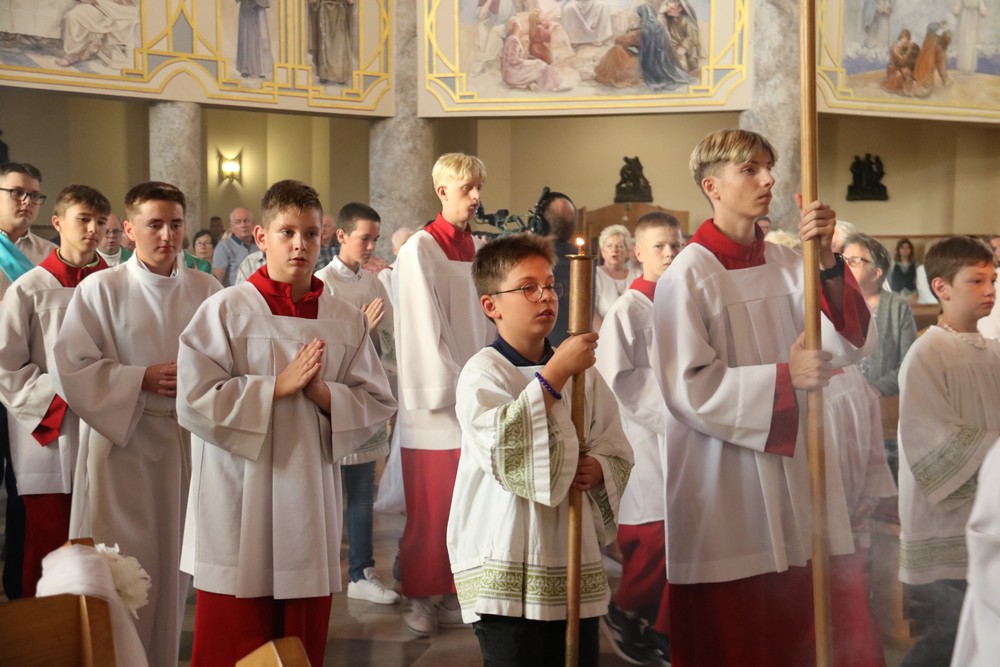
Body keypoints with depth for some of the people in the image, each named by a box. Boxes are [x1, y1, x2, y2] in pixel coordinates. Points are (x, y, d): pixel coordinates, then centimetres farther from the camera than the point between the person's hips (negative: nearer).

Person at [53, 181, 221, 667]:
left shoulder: (206, 290, 3)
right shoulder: (100, 289, -4)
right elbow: (72, 369, -8)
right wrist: (142, 378, -15)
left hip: (189, 445, 3)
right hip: (122, 445, -3)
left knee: (174, 564, 11)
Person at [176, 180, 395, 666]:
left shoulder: (347, 320, 6)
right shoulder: (225, 310, -5)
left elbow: (376, 405, 4)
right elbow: (194, 401, -12)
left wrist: (321, 392, -13)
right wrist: (279, 386, -14)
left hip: (310, 507, 4)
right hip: (239, 510, -3)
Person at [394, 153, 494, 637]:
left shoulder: (476, 249, 10)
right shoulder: (420, 250, -10)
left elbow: (485, 325, 12)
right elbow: (426, 332, -13)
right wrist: (455, 390, -12)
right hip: (435, 405, -6)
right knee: (429, 511, 1)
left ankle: (455, 592, 19)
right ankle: (419, 596, 13)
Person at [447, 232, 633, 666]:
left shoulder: (583, 373, 9)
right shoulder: (482, 372, -8)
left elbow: (619, 455, 13)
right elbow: (502, 446, -25)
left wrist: (598, 469, -10)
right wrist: (555, 373, -23)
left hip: (576, 565, 6)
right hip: (508, 571, -5)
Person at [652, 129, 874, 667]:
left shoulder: (786, 265, 7)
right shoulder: (689, 275, -10)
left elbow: (852, 343, -2)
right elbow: (689, 388, -14)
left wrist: (828, 262, -14)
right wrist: (784, 376, -18)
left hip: (792, 484, 5)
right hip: (724, 496, -5)